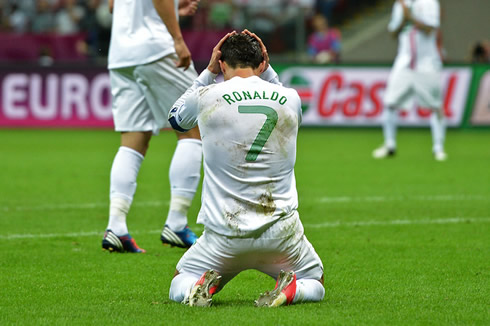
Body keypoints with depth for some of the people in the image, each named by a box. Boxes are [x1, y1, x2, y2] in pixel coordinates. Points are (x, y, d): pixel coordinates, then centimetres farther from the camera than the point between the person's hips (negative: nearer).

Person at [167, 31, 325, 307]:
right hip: (280, 230, 1)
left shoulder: (206, 97, -6)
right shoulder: (290, 99, 0)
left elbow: (176, 118, 20)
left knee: (179, 286, 22)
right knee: (315, 284, 24)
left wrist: (208, 72, 18)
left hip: (224, 235, -1)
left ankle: (201, 288, -12)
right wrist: (268, 70, 21)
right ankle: (292, 290, -10)